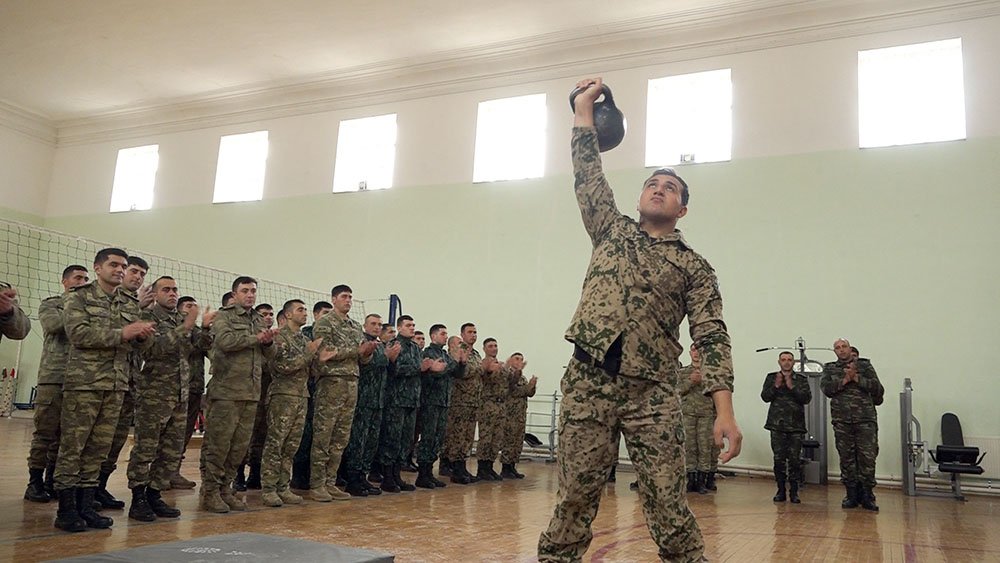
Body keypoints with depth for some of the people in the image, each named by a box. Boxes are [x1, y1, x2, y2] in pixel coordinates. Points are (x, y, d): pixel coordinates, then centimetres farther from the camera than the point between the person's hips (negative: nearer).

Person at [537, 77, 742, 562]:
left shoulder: (694, 267, 9)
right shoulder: (611, 231, 16)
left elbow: (711, 338, 0)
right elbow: (588, 173, 12)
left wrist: (725, 411, -12)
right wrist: (584, 108, 15)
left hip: (651, 391, -1)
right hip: (587, 380, 1)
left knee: (668, 505, -1)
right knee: (574, 498, 6)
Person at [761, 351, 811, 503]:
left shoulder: (801, 379, 9)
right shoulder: (771, 377, 11)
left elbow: (807, 398, -3)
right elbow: (765, 397, 1)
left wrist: (792, 387, -13)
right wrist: (776, 386, -12)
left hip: (796, 425, 0)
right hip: (777, 424, 0)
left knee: (795, 459, -2)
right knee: (779, 459, 0)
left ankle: (794, 492, 6)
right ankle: (781, 491, 9)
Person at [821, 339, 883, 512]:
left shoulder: (864, 365, 9)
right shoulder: (830, 368, 12)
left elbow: (877, 387, -2)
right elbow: (826, 388, -4)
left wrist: (857, 378, -10)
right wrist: (845, 379, -10)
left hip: (866, 419, -1)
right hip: (842, 420, 1)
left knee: (867, 457, -4)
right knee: (846, 458, 5)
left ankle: (867, 496, 6)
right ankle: (852, 495, 14)